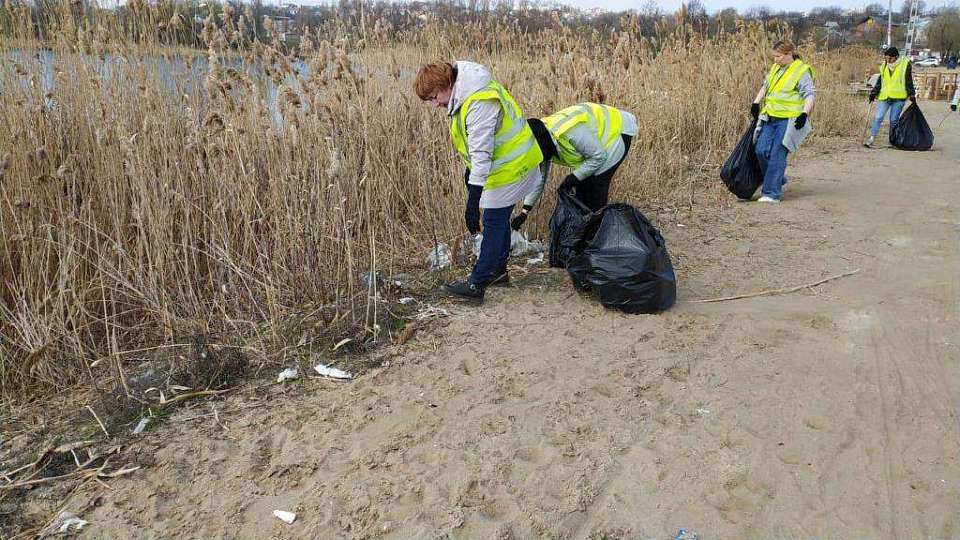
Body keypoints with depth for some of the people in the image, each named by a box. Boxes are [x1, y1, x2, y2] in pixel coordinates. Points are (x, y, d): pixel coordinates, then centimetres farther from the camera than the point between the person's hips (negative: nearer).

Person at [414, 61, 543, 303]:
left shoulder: (480, 104, -31)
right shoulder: (464, 93, 2)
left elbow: (482, 153, -34)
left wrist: (473, 202, -35)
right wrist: (470, 170, 25)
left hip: (509, 168, -10)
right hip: (511, 163, 10)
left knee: (493, 223, -3)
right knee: (499, 219, 19)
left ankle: (476, 284, 5)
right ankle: (498, 271, 34)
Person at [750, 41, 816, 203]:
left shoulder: (802, 71, -6)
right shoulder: (775, 68, 15)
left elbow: (810, 95, -10)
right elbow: (765, 86, 28)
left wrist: (804, 114, -22)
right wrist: (756, 102, 17)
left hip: (789, 120, -7)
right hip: (771, 118, 7)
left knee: (777, 154, -10)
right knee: (761, 151, -1)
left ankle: (772, 193, -6)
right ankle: (777, 180, 21)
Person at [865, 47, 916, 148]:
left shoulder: (905, 64, 0)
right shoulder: (884, 66, 10)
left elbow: (909, 82, 2)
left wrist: (912, 95, 2)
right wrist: (874, 92, 10)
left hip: (898, 98, -3)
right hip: (884, 97, 3)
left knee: (894, 120, 0)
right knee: (878, 118, -8)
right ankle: (871, 139, -7)